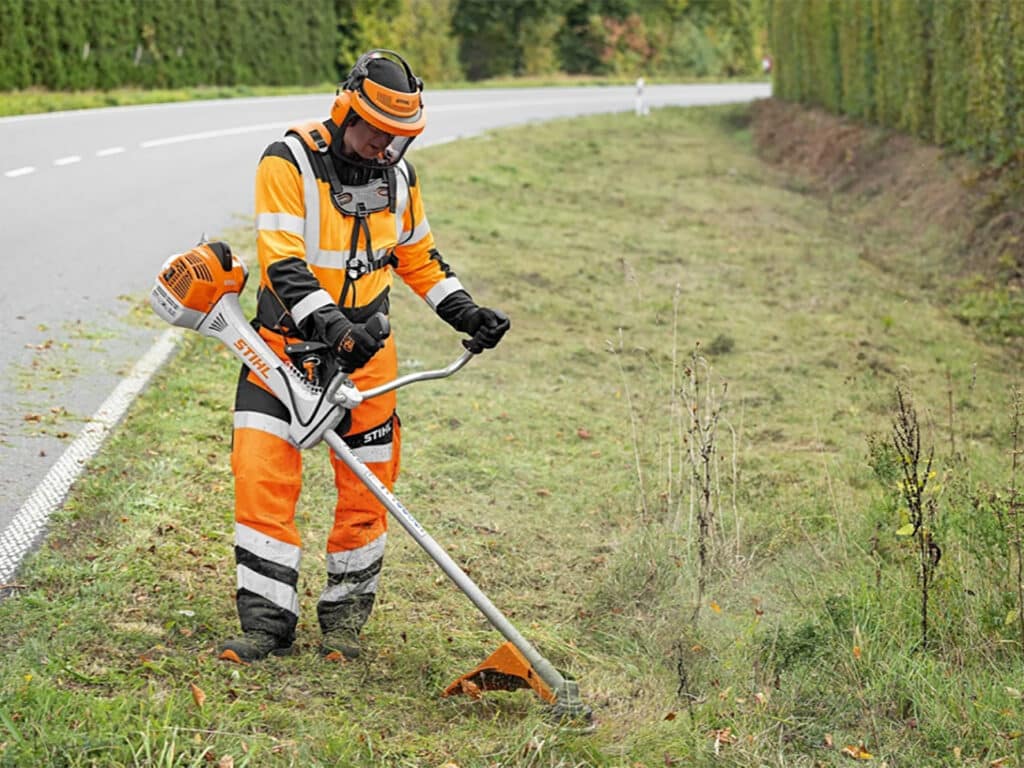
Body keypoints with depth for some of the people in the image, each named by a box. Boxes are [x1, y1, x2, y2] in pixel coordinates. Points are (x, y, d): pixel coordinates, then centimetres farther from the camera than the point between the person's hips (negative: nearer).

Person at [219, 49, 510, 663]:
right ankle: (268, 623, -3)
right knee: (263, 478, -12)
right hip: (287, 342, -4)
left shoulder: (398, 173, 3)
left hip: (366, 349, 4)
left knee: (366, 491, 5)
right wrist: (329, 324, -36)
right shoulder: (289, 162, -15)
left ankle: (345, 616, 21)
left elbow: (419, 257, 18)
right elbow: (282, 263, -24)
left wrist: (466, 313, 7)